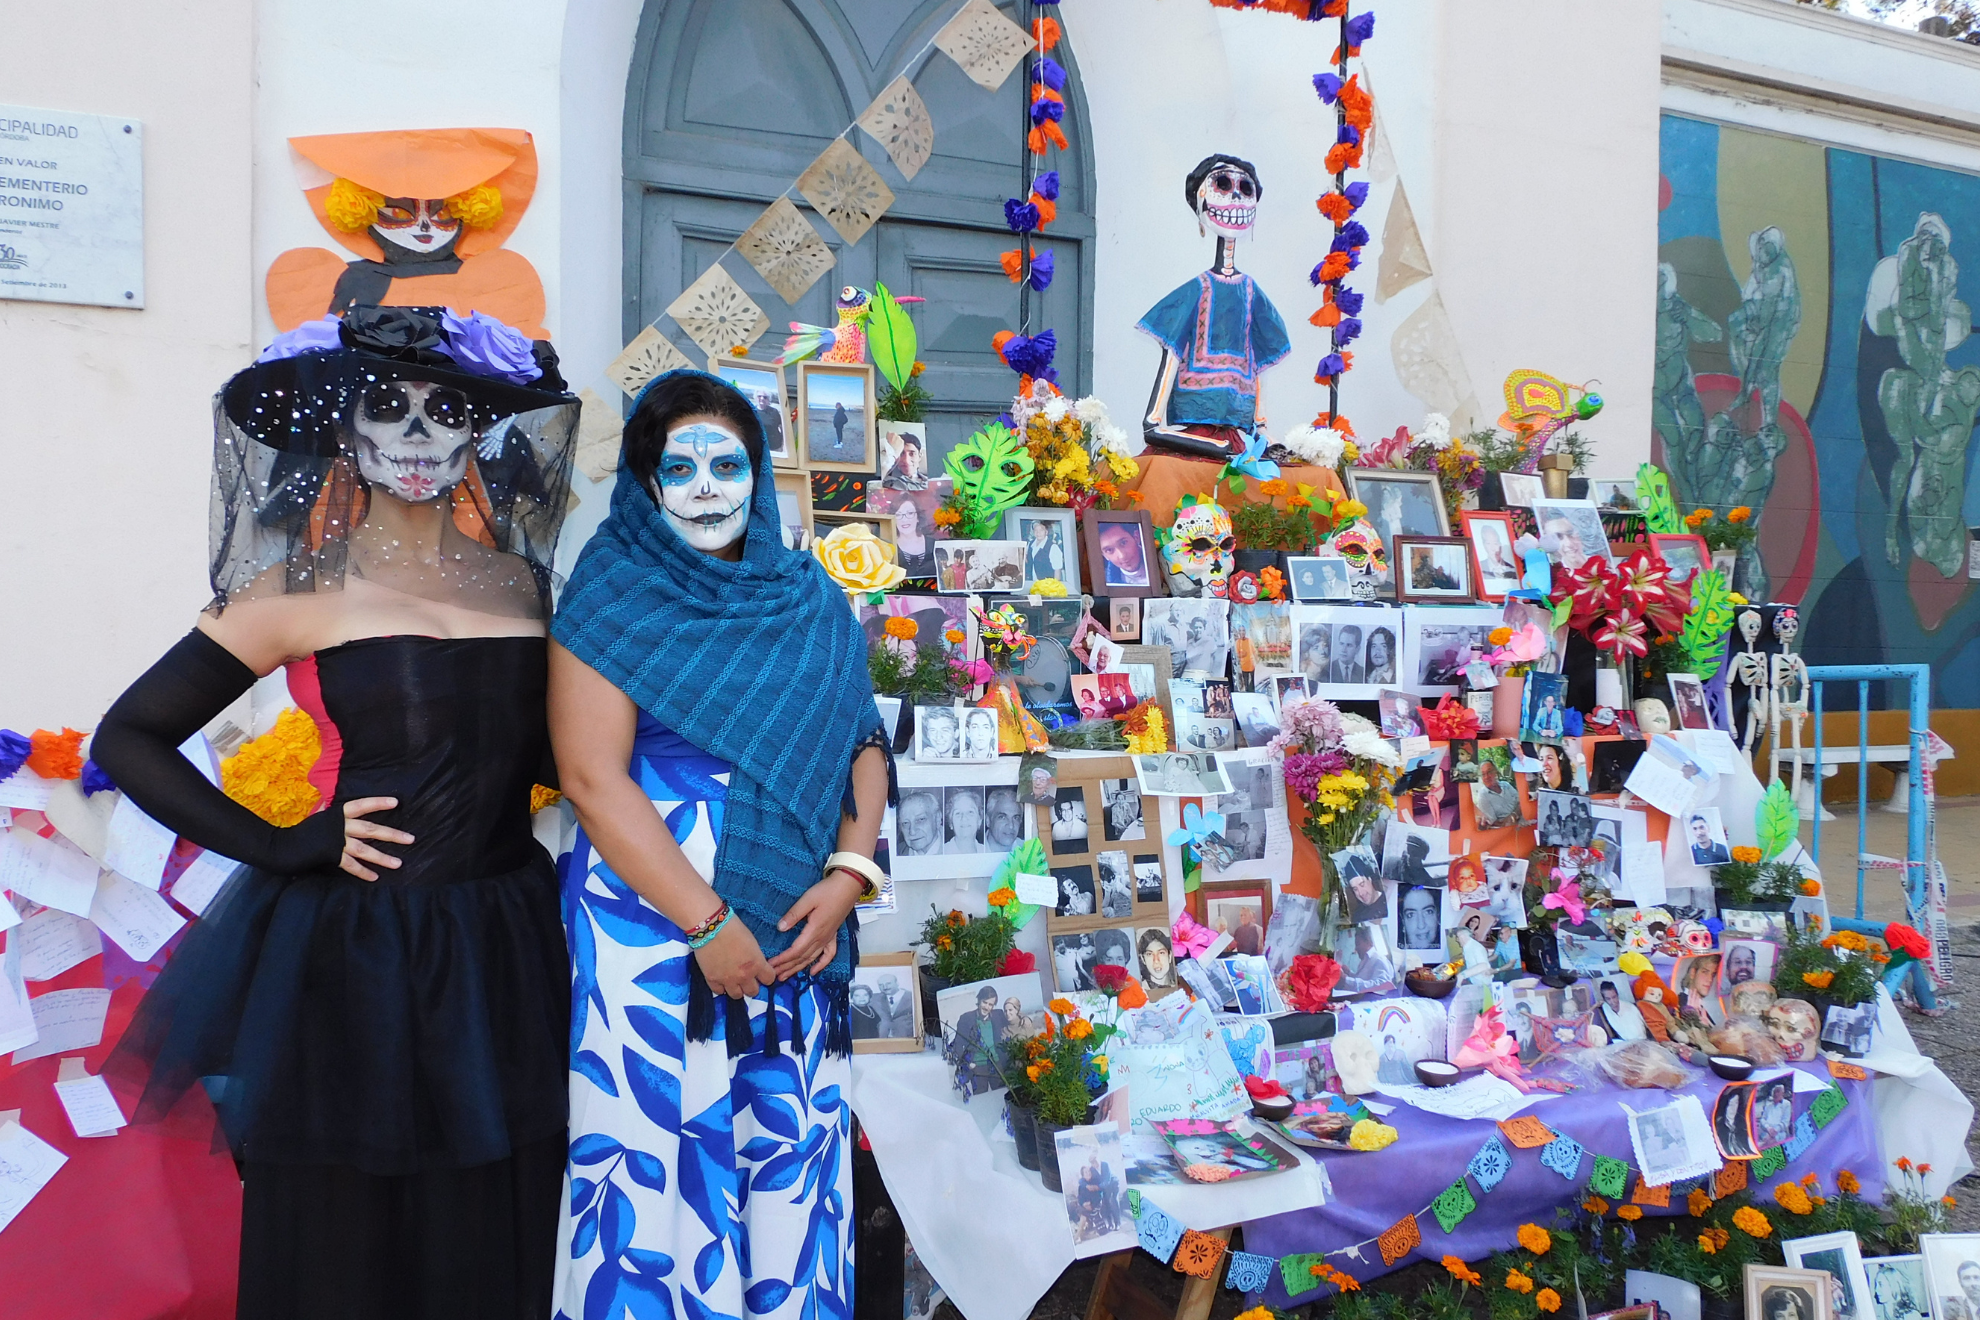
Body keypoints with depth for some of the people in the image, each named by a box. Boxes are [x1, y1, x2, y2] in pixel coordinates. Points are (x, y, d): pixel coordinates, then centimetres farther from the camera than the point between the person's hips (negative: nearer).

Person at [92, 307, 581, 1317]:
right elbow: (127, 739, -1)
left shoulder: (517, 580, 7)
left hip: (505, 958, 4)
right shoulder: (303, 588, -4)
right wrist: (278, 846, -9)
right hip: (355, 957, -3)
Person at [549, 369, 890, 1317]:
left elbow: (863, 743, 9)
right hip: (653, 921, -3)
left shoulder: (809, 601, 10)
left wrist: (850, 870, -8)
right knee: (659, 1157, 2)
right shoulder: (615, 594, -2)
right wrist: (707, 923, -15)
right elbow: (592, 778, -10)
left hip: (797, 926, 4)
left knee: (796, 1154, 8)